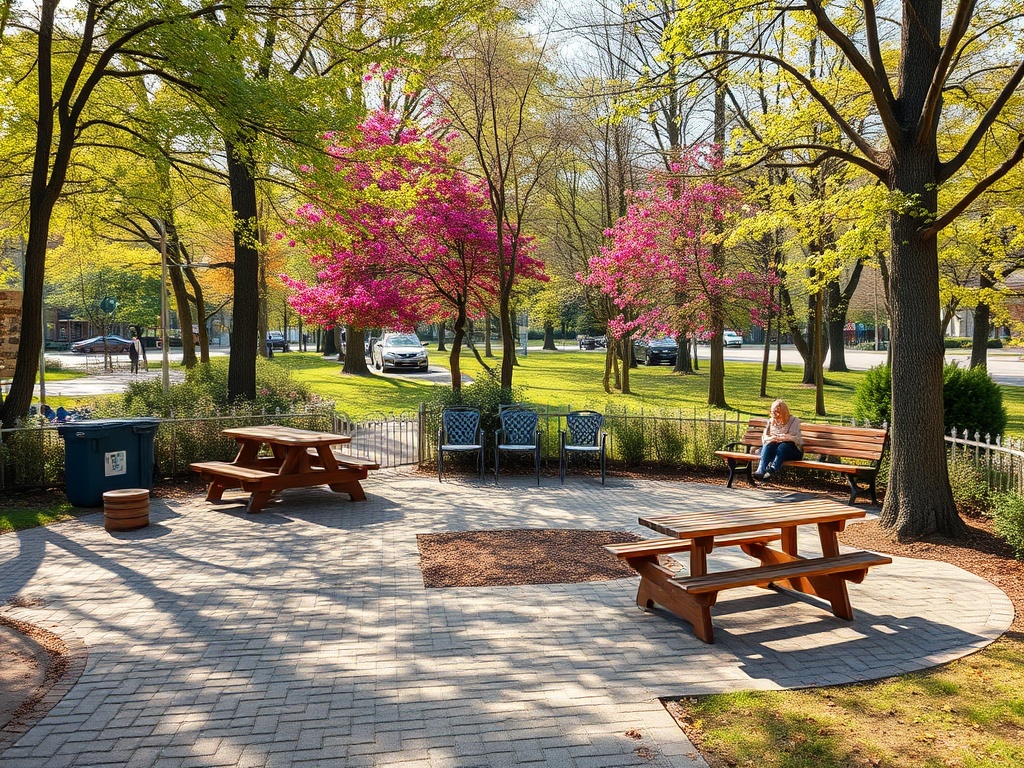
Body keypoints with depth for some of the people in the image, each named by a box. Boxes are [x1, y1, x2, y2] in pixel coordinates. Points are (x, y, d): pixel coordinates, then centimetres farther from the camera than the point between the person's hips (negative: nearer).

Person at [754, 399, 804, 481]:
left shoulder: (794, 421, 3)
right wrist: (770, 438, -14)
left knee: (782, 446, -37)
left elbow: (798, 440, -7)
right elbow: (764, 437, 8)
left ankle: (772, 470, -61)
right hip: (774, 448, 3)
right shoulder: (771, 421, 15)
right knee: (768, 445, -32)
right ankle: (761, 470, -56)